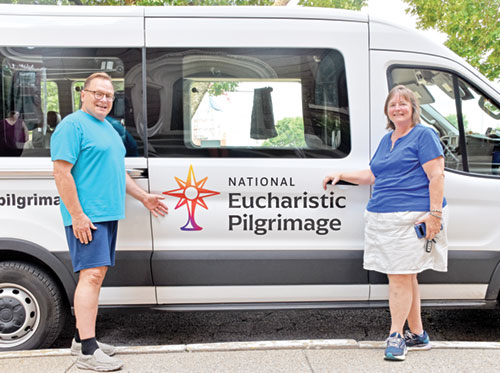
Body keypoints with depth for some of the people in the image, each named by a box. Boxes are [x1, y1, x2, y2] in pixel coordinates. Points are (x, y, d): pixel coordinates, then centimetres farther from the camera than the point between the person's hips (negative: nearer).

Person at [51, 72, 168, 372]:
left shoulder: (108, 128, 20)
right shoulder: (73, 125, -9)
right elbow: (61, 172, -16)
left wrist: (143, 197, 25)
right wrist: (77, 215, -21)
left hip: (108, 213, 9)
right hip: (86, 216, -9)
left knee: (96, 274, 12)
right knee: (92, 274, -13)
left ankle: (82, 338, 22)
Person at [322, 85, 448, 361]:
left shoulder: (423, 135, -3)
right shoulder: (386, 140, 21)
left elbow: (436, 177, -9)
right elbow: (372, 175, 31)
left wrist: (435, 214, -17)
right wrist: (341, 175, 23)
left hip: (411, 218, -8)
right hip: (382, 217, 8)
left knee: (400, 276, -8)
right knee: (404, 276, 11)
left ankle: (396, 335, -1)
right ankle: (417, 334, 21)